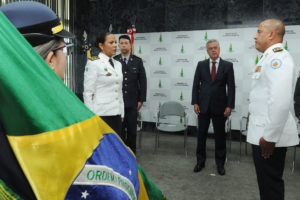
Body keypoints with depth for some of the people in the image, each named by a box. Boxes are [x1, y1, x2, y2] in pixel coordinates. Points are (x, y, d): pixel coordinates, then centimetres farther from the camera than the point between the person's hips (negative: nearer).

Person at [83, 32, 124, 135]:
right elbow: (88, 92, -10)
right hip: (101, 114, -6)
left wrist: (122, 113, 14)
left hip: (116, 114, 6)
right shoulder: (93, 63, -7)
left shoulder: (118, 64, 12)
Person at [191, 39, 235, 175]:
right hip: (203, 106, 1)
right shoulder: (201, 65, 5)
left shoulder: (227, 66, 1)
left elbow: (231, 87, -1)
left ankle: (220, 163, 23)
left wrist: (229, 106, -8)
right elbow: (196, 85, 5)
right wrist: (195, 103, -3)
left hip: (219, 107, -1)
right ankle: (200, 161, 24)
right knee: (201, 135, 9)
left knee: (220, 136, 8)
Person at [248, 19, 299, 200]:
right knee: (268, 182, 20)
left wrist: (270, 136, -22)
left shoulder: (277, 57, -15)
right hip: (264, 133, 10)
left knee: (270, 185, 3)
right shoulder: (271, 57, 17)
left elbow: (281, 100, -27)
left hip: (270, 136, -9)